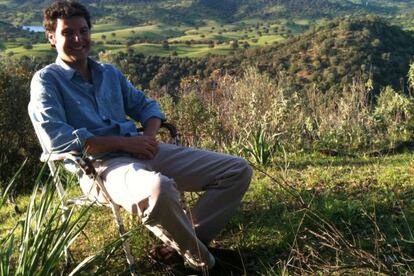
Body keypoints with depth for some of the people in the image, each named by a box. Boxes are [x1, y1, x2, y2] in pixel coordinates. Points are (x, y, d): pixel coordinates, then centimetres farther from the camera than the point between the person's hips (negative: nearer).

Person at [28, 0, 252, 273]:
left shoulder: (110, 73, 20)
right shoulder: (46, 80, 1)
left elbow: (147, 105, 22)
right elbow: (56, 139, -14)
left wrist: (149, 136, -3)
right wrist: (125, 142, -15)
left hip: (143, 152, 7)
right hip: (101, 165, -7)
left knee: (239, 169, 0)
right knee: (159, 188, -43)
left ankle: (187, 241, 2)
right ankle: (199, 259, -14)